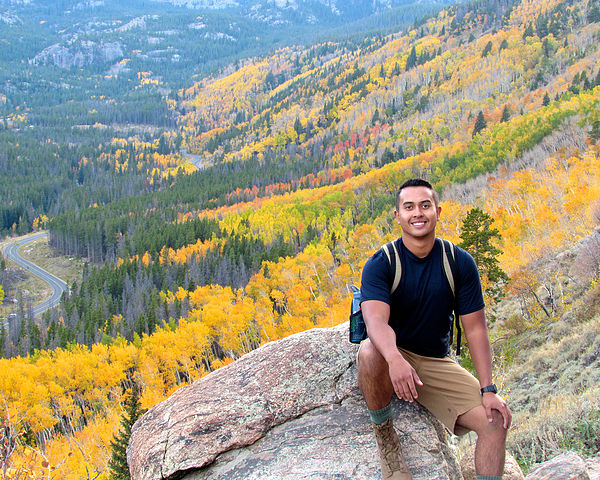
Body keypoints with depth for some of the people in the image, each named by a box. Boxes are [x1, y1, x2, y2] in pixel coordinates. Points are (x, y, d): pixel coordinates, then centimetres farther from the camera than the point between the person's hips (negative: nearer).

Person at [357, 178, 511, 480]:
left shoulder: (460, 263, -4)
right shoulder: (380, 264, -13)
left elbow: (475, 328, -4)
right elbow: (376, 319, -30)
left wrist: (488, 390, -13)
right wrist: (395, 359, -52)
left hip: (436, 362, 3)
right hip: (391, 356, -2)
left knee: (496, 419, -17)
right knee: (369, 352, -37)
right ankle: (385, 438, -15)